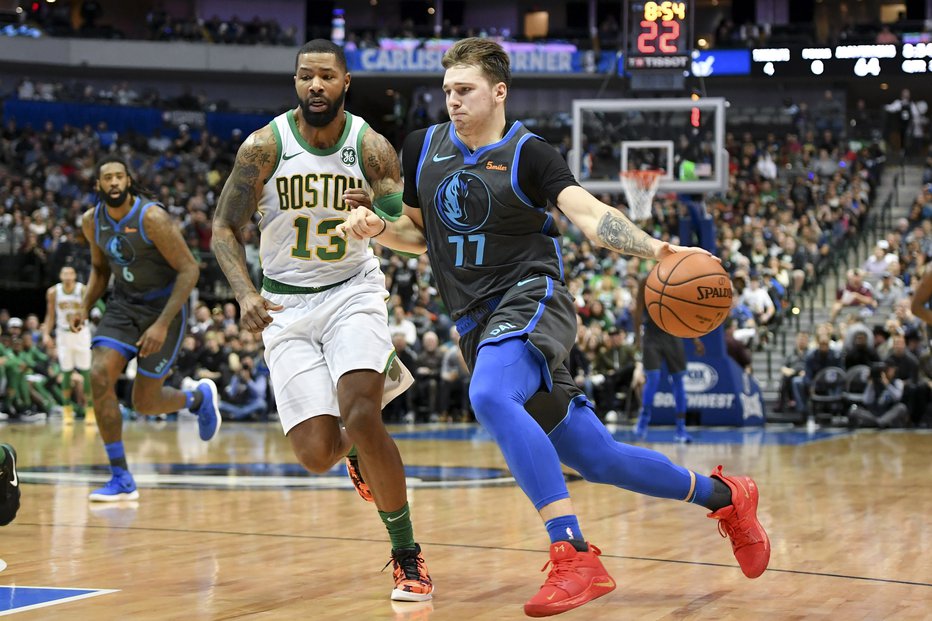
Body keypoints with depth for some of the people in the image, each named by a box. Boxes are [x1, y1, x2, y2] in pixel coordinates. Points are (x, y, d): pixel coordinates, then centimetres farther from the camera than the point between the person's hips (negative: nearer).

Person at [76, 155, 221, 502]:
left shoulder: (152, 218, -23)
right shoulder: (92, 221, -3)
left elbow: (189, 270, -20)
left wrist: (163, 324, -26)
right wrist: (85, 307, -2)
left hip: (163, 306, -5)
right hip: (124, 305, 5)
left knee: (145, 403, -3)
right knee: (100, 377, -18)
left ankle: (200, 398, 33)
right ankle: (122, 479, -10)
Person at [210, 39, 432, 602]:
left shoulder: (371, 147, -9)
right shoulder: (265, 146, -10)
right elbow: (225, 230, -5)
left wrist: (379, 211, -38)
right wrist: (246, 294, -23)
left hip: (352, 291, -1)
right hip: (287, 305, 1)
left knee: (361, 414, -25)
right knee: (317, 453, -9)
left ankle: (407, 554, -9)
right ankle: (359, 452, 32)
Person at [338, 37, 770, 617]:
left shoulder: (528, 153, -6)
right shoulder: (423, 148, 10)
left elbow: (589, 213, -19)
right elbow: (420, 233, 22)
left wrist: (651, 246, -36)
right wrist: (375, 227, 1)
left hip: (531, 301, -6)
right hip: (479, 324, 6)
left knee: (489, 396, -38)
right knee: (598, 460, 9)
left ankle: (575, 556, -40)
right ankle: (725, 496, 29)